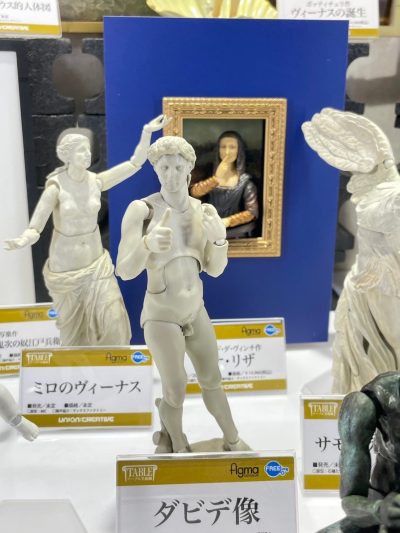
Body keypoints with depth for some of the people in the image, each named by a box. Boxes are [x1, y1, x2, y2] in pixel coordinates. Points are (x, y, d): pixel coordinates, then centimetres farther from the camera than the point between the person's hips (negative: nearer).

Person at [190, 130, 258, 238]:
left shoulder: (245, 180, -1)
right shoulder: (209, 174, 5)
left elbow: (252, 212, -6)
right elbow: (194, 192, -12)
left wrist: (228, 221, -18)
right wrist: (216, 179, -23)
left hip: (236, 234, -1)